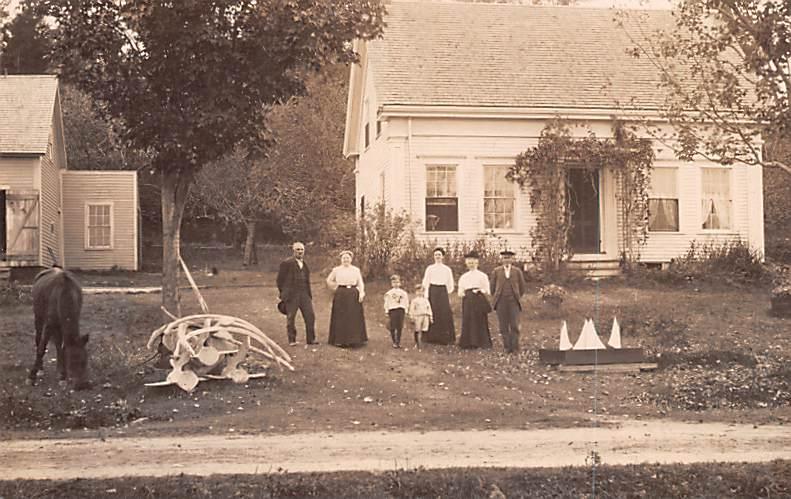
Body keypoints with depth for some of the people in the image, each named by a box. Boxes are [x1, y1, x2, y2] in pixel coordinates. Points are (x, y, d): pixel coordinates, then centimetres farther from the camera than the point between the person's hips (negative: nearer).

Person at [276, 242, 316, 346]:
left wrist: (309, 294, 14)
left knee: (310, 316, 0)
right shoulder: (286, 263, -3)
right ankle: (291, 340, 8)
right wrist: (283, 294, 0)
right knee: (290, 318, 1)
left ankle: (311, 339, 7)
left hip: (305, 294, 5)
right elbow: (280, 279, -1)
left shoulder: (305, 263, 15)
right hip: (291, 295, -5)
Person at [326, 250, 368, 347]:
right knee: (341, 318, -1)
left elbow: (360, 283, 3)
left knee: (354, 318, -2)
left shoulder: (356, 270, 8)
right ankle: (340, 340, 4)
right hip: (340, 296, 0)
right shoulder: (336, 270, 8)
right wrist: (336, 288, 5)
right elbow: (329, 280, 16)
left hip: (353, 296, 0)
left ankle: (354, 340, 2)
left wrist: (361, 292, -12)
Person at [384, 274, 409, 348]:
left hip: (401, 310, 2)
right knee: (393, 327, -5)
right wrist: (386, 311, -1)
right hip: (392, 310, -2)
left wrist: (406, 310, 5)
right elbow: (386, 303, 5)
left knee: (399, 327, 1)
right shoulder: (388, 293, 4)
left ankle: (398, 342, 11)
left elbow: (406, 302, 13)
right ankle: (394, 342, 4)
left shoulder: (404, 293, 10)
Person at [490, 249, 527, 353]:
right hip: (501, 302, 1)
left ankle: (515, 348, 2)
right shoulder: (496, 271, 4)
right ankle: (507, 347, 8)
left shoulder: (517, 271, 4)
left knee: (514, 326, -6)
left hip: (513, 302, -1)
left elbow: (522, 287, 13)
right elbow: (493, 287, 12)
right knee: (504, 327, 0)